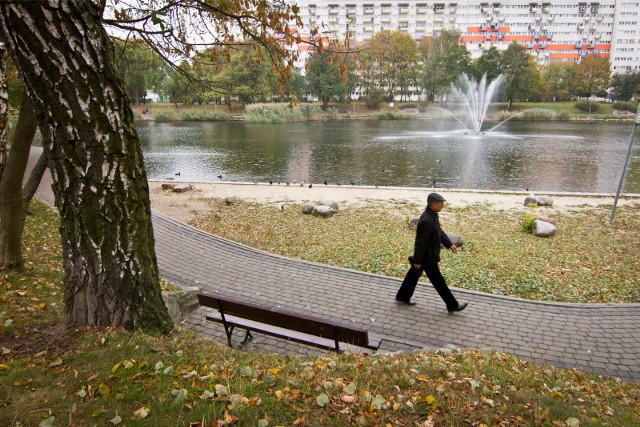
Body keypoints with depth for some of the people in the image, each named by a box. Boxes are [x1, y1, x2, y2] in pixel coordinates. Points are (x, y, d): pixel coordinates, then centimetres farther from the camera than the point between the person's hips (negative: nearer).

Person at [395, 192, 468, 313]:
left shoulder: (433, 215, 3)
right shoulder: (426, 221, -29)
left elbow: (440, 232, 15)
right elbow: (421, 242, -26)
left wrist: (449, 244, 7)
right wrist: (417, 260, -21)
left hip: (424, 256, 10)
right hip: (427, 258, -10)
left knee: (413, 275, 20)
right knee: (438, 281, 4)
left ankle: (402, 297, 34)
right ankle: (452, 305, 17)